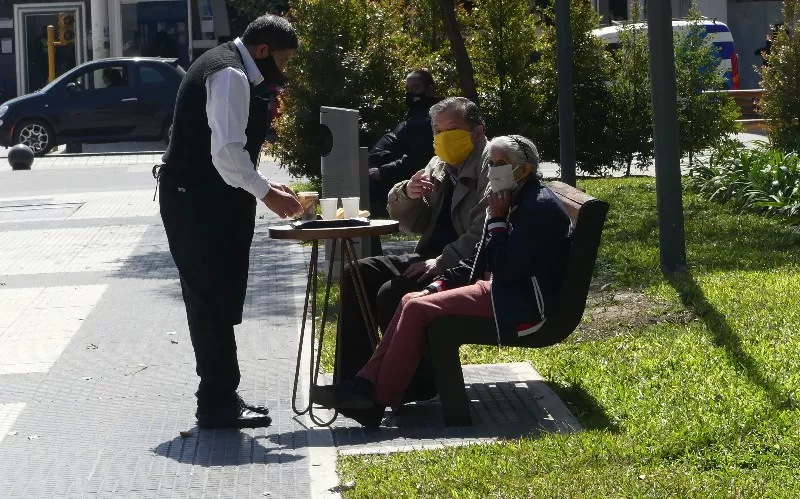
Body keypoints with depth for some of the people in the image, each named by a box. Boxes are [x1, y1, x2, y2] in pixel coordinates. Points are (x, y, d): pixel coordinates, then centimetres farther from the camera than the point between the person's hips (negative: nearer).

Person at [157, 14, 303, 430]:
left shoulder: (228, 68, 17)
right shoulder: (231, 76, -16)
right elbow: (227, 151, -25)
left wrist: (262, 186, 15)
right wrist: (266, 193, -17)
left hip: (202, 200, 11)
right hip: (200, 204, -11)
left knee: (214, 301, 13)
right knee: (213, 301, -7)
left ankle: (220, 395, 19)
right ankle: (217, 403, -4)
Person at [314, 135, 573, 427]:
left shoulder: (540, 206, -15)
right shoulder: (514, 201, 17)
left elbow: (508, 268, -22)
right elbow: (479, 262, 19)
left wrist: (497, 220, -12)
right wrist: (435, 288, 8)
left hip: (521, 303, -10)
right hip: (496, 288, 10)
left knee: (418, 309, -17)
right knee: (411, 301, 1)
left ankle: (379, 400, -12)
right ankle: (366, 384, -7)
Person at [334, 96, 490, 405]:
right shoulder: (440, 166, 15)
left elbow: (483, 232, -22)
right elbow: (411, 223, 17)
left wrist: (443, 262, -25)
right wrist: (408, 195, -4)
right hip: (434, 259, 10)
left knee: (393, 294, -26)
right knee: (358, 274, 0)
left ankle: (417, 385, -10)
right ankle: (351, 379, -1)